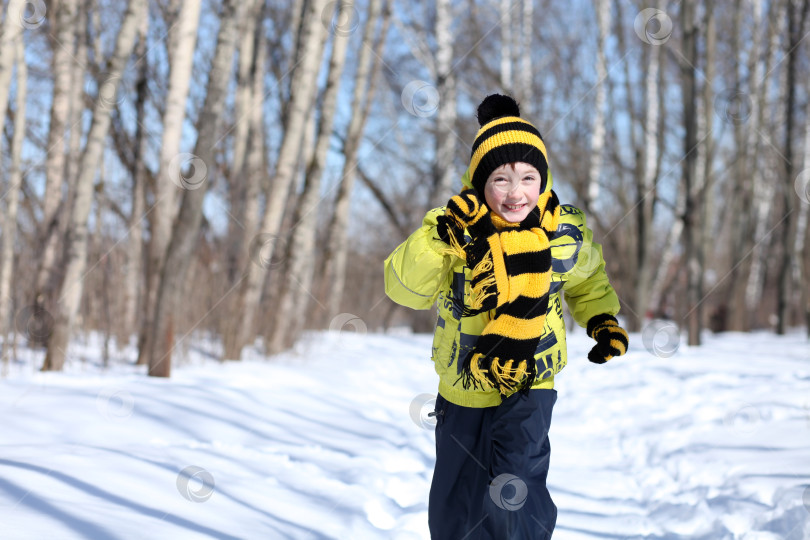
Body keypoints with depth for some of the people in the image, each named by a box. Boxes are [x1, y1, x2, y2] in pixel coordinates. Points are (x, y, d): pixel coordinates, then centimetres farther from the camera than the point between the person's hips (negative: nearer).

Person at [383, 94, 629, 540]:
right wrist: (439, 238, -36)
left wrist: (603, 320, 0)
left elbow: (587, 278, 14)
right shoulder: (459, 228, -17)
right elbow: (404, 289, -25)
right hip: (462, 389, 1)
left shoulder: (565, 233, -10)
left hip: (529, 386, -1)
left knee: (515, 490, -24)